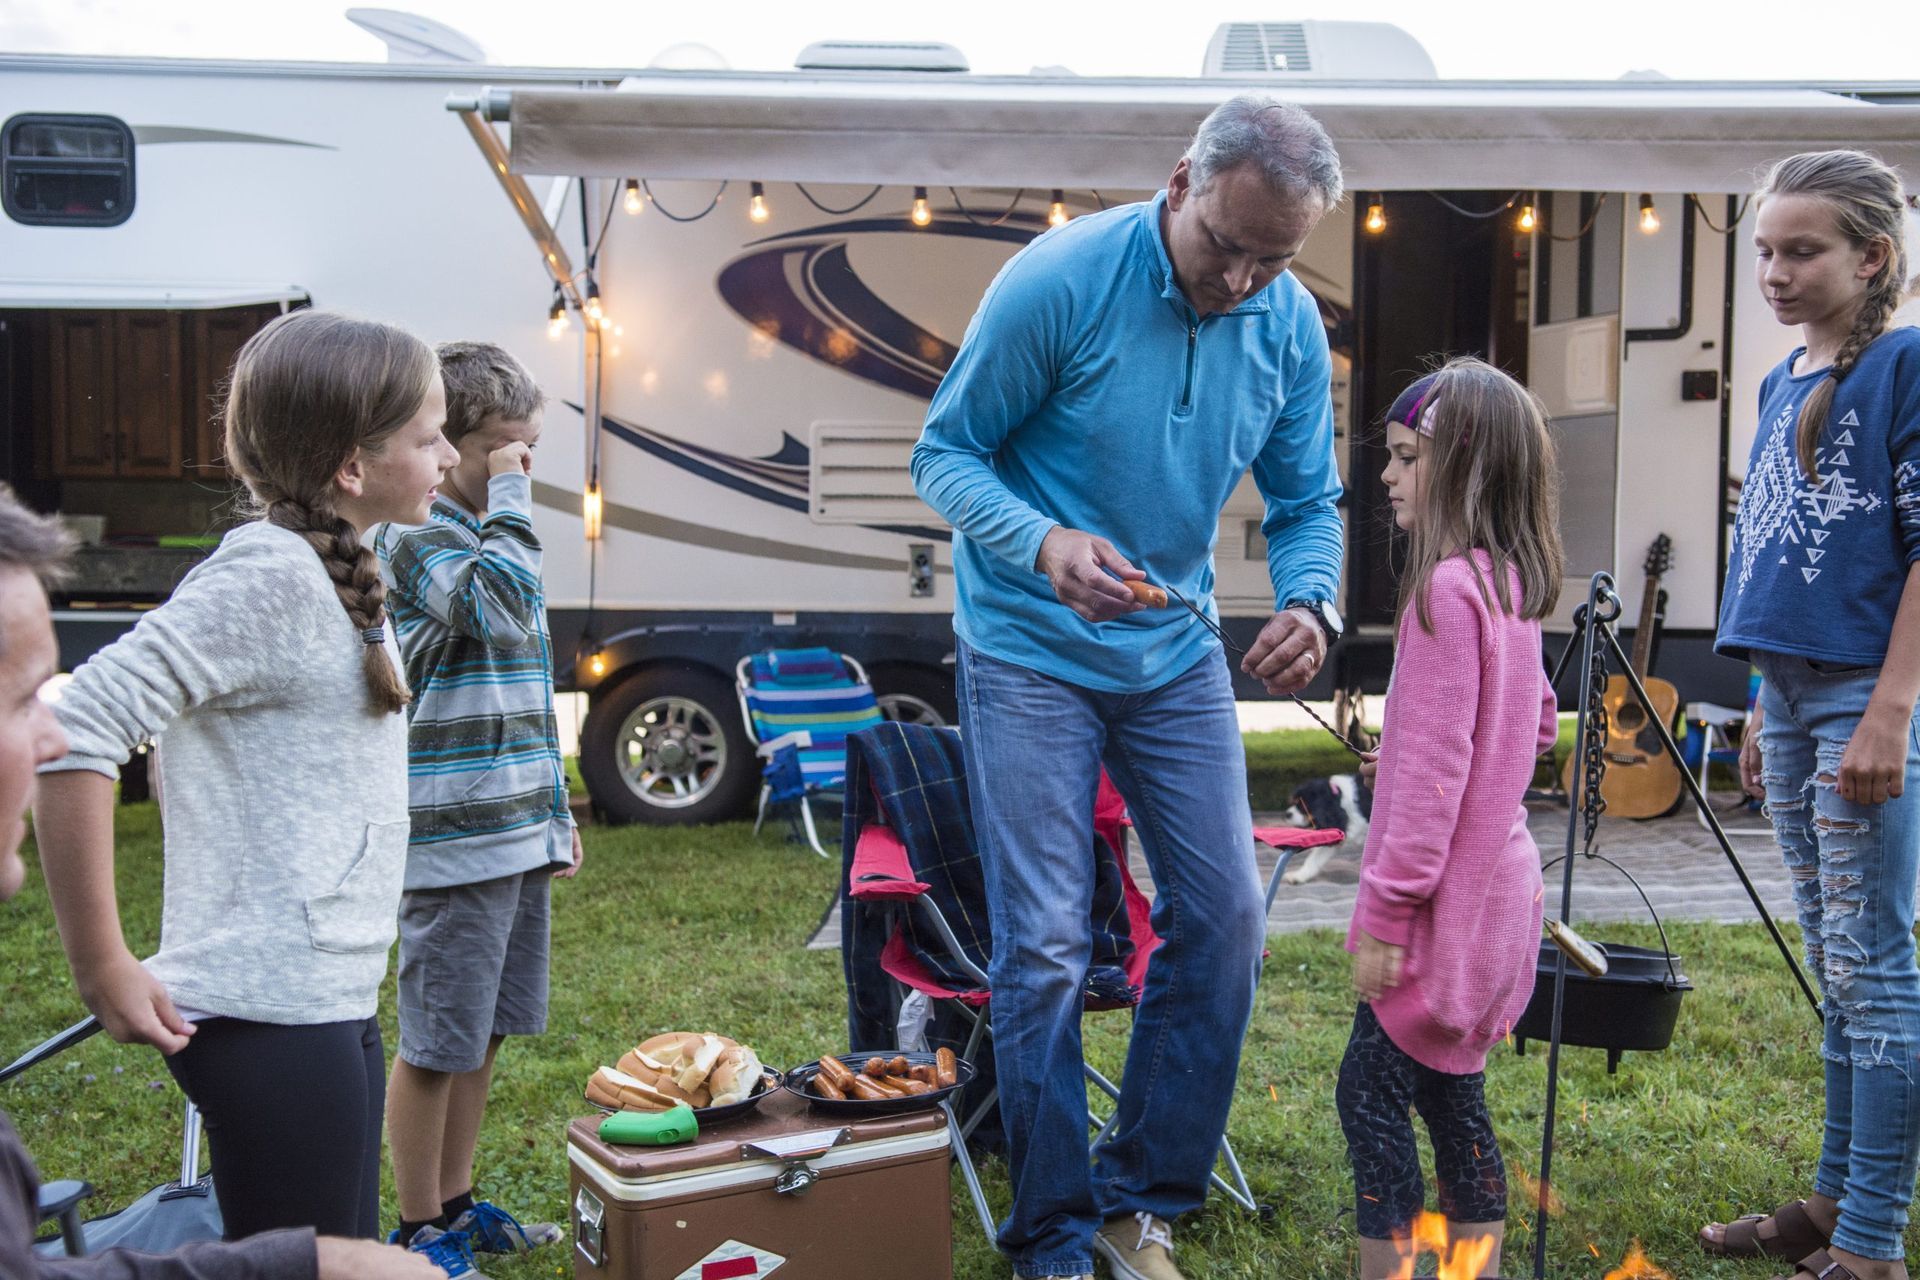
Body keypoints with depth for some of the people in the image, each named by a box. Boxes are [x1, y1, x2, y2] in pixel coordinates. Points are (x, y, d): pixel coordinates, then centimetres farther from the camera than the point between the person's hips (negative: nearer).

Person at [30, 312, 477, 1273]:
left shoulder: (337, 574, 11)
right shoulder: (267, 575, -17)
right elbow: (77, 732, -24)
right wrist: (103, 967, -20)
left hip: (332, 1005, 9)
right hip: (272, 1016, -9)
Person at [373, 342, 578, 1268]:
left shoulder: (495, 540, 17)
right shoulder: (415, 538, -10)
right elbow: (500, 603, -32)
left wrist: (557, 813, 22)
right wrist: (511, 497, -19)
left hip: (520, 836, 9)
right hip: (452, 840, -9)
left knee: (484, 1032, 17)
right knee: (437, 1042, 1)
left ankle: (455, 1200, 30)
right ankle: (418, 1228, 15)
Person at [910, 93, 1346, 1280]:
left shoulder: (1291, 325, -4)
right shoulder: (1058, 281, -18)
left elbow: (1308, 502, 3)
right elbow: (945, 453, -13)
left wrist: (1311, 606, -19)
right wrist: (1043, 544, -32)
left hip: (1177, 652, 5)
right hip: (1032, 654, -5)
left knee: (1226, 921, 4)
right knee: (1046, 946, -4)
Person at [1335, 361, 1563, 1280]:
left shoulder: (1447, 586, -19)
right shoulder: (1510, 583, 10)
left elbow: (1433, 765, -22)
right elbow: (1539, 723, 23)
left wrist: (1385, 911, -19)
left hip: (1445, 896, -10)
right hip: (1494, 885, 10)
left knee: (1371, 1094, -3)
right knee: (1451, 1097, 16)